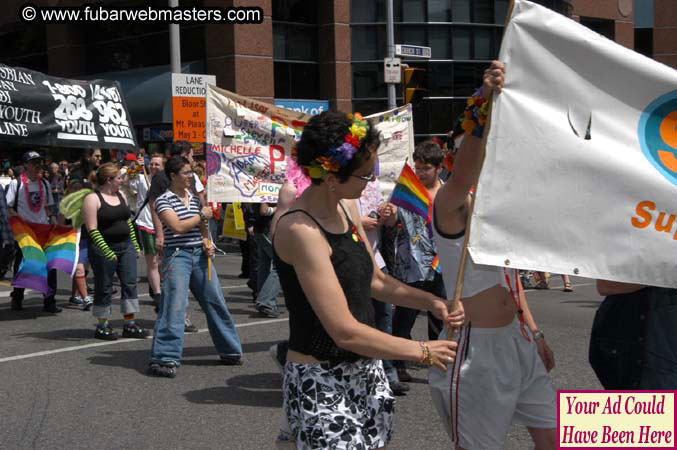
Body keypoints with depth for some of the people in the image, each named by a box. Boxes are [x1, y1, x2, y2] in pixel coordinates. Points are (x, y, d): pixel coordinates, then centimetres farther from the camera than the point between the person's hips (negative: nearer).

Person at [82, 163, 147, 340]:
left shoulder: (121, 195, 12)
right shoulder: (92, 199, -10)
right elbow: (92, 229, -16)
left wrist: (135, 245, 13)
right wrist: (107, 251, -22)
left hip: (126, 246, 7)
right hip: (104, 249, -7)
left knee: (130, 284, 3)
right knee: (104, 288, 2)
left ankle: (130, 324, 9)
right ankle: (102, 326, 13)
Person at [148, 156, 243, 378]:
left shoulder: (194, 198, 15)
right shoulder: (164, 200, -6)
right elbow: (177, 226, -18)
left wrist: (207, 242, 3)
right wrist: (202, 216, -7)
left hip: (200, 255, 7)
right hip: (177, 255, -7)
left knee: (216, 303, 10)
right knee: (173, 307, -13)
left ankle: (229, 350, 22)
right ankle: (164, 358, -10)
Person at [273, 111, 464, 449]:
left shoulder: (346, 207, 5)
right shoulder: (300, 229, -22)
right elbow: (345, 331, -23)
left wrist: (432, 302, 2)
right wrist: (423, 352, -14)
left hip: (367, 371, 8)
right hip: (321, 383, -8)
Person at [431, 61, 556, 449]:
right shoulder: (454, 209, -15)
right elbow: (460, 180, -39)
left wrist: (535, 334, 23)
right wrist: (481, 108, -49)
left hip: (519, 341, 8)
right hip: (478, 347, -8)